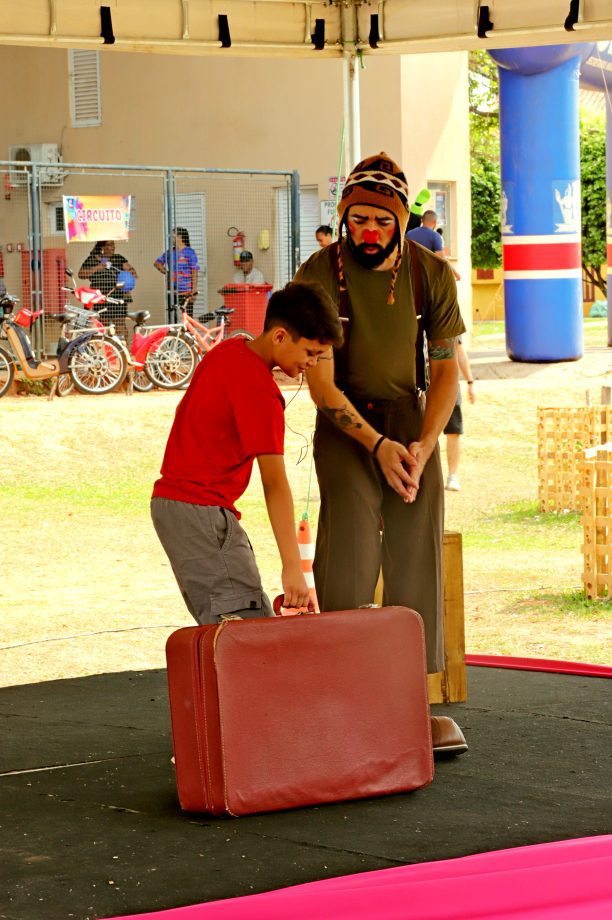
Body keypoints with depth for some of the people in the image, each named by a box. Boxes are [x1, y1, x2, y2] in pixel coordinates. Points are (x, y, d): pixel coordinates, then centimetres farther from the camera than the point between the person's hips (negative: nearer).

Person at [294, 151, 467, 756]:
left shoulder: (430, 274, -3)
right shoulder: (319, 275, -11)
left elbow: (446, 369, 3)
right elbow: (321, 382, -11)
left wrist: (423, 444, -11)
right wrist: (378, 445, -19)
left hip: (411, 418, 3)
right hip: (345, 422, -3)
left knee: (418, 555, -3)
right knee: (348, 553, -15)